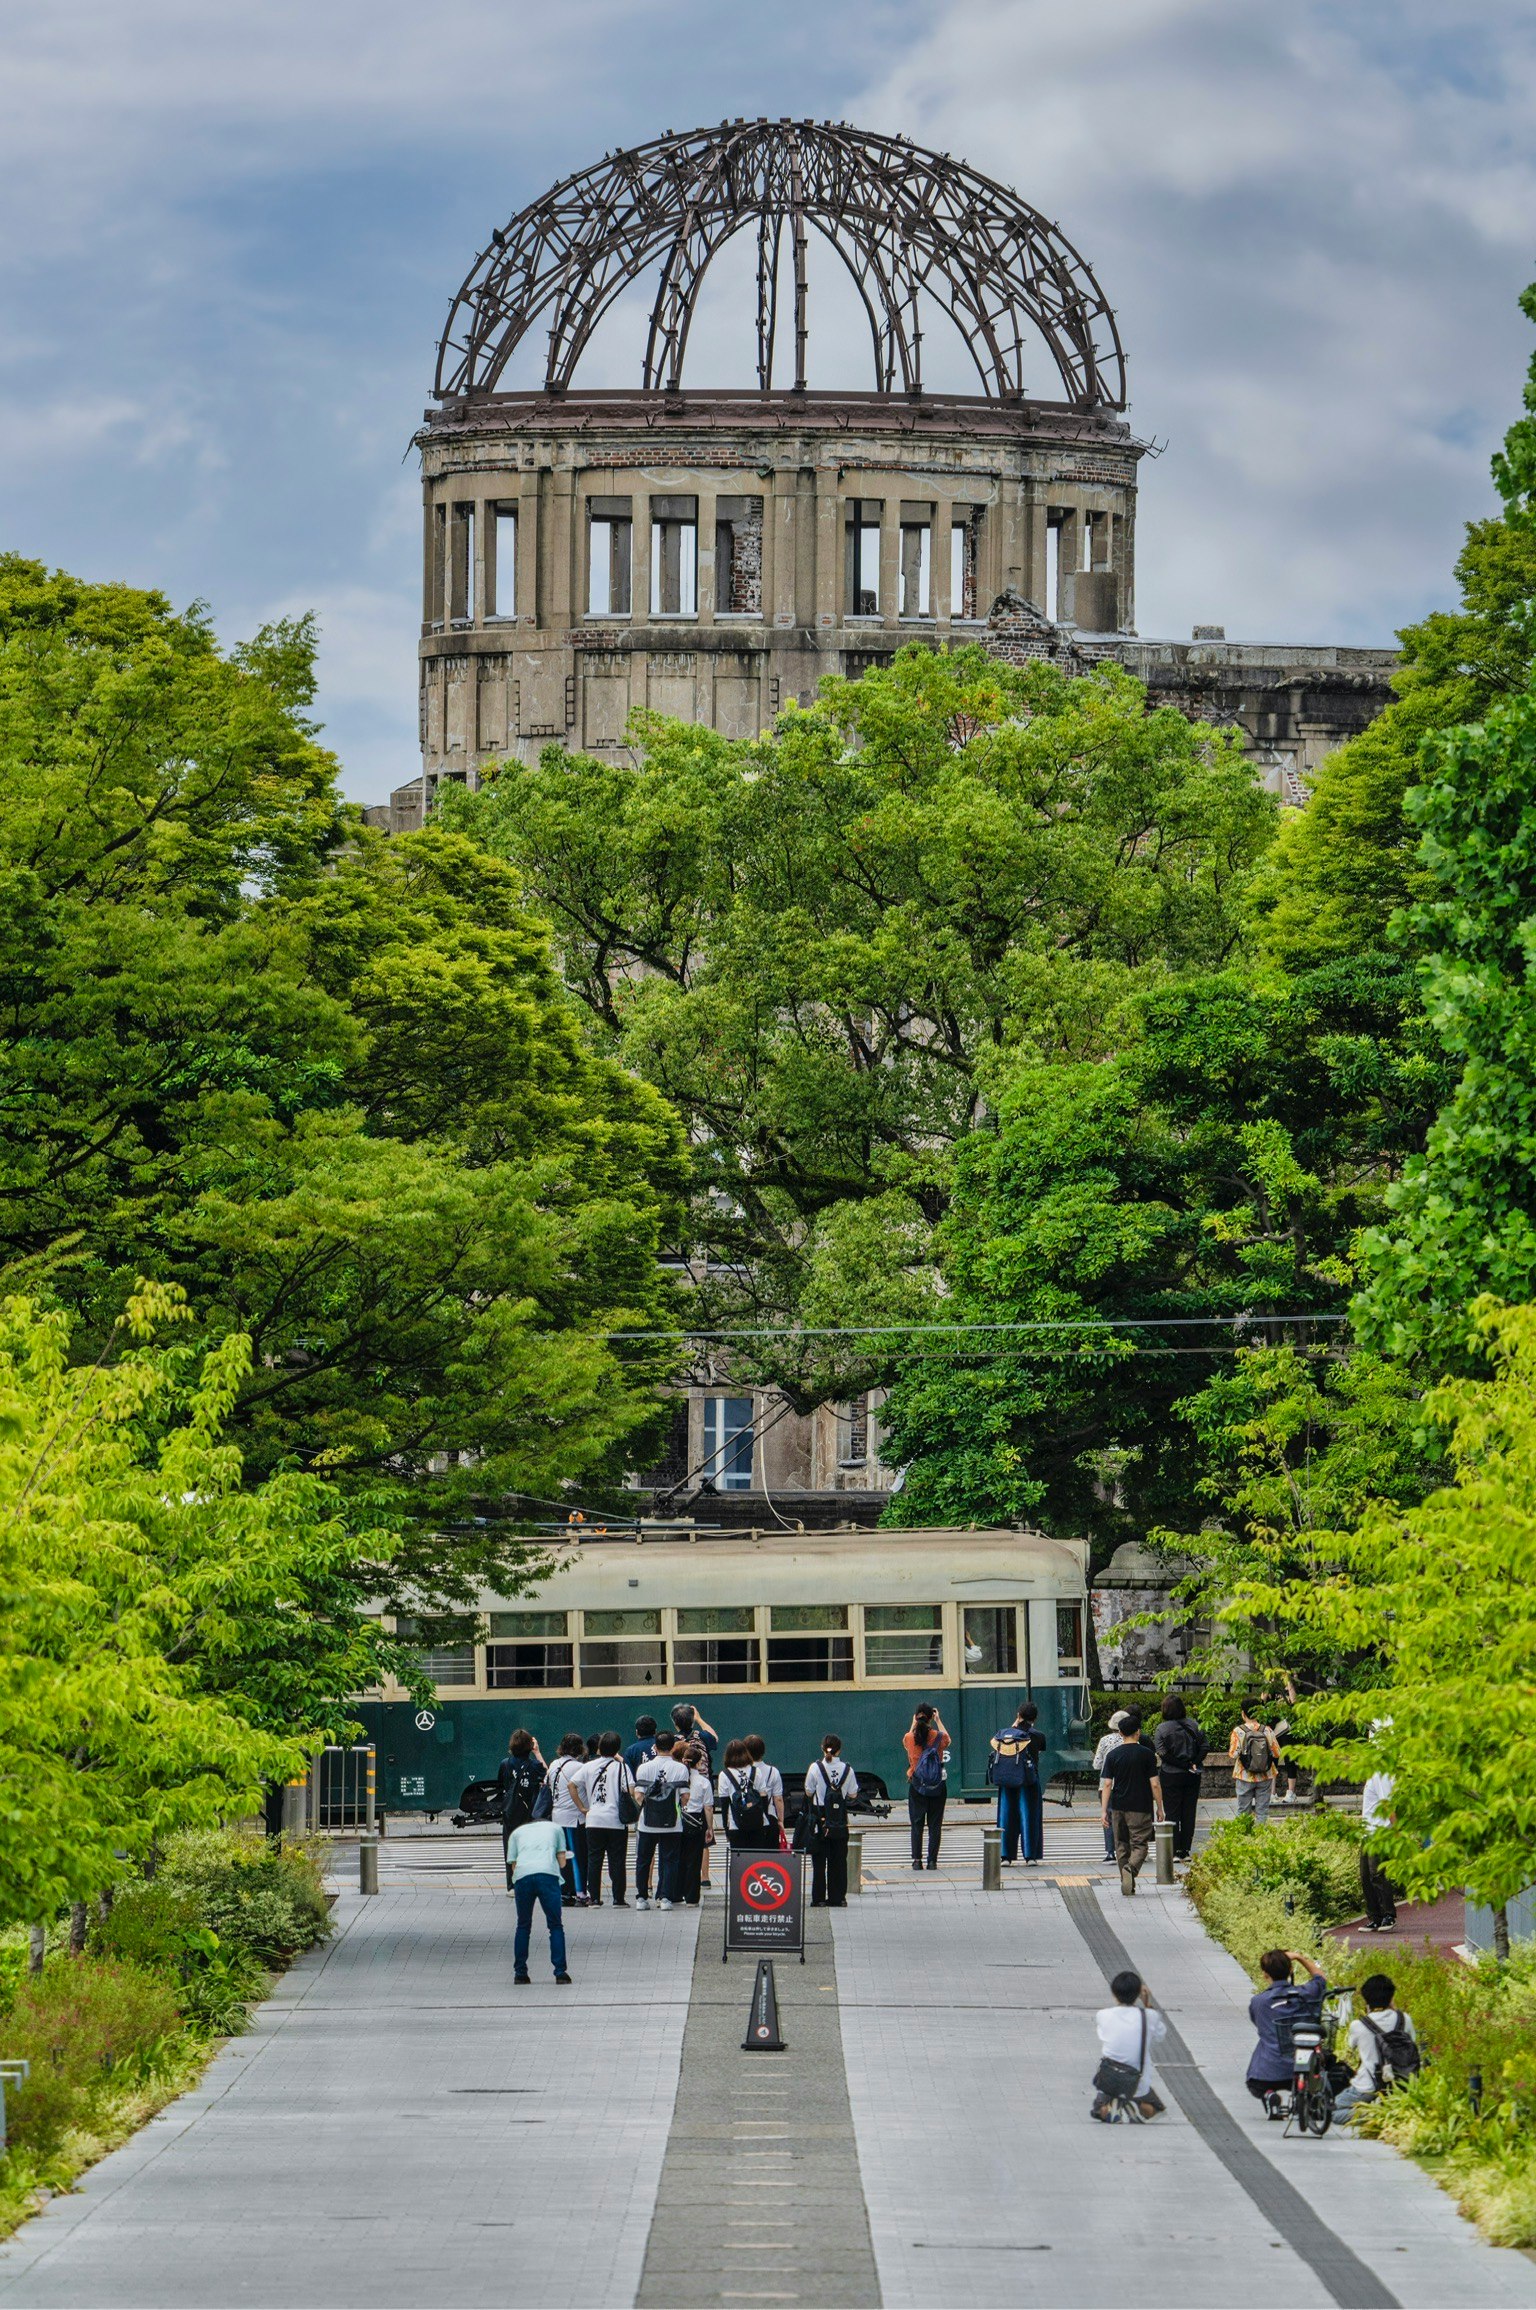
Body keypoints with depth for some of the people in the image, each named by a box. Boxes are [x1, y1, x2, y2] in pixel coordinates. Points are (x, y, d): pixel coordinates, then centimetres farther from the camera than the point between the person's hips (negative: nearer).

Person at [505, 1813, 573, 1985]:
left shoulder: (516, 1833, 30)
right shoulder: (555, 1829, 29)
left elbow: (513, 1864, 19)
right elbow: (562, 1862, 22)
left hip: (522, 1875, 1)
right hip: (548, 1873, -1)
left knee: (523, 1926, 15)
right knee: (555, 1925, 6)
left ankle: (520, 1972, 14)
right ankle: (560, 1972, -2)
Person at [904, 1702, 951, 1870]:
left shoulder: (909, 1738, -7)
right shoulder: (939, 1737, -8)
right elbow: (947, 1739, 18)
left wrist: (913, 1723, 25)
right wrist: (938, 1721, 24)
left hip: (916, 1786, 0)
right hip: (937, 1787, 0)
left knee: (917, 1824, 7)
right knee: (935, 1825, 6)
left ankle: (917, 1860, 3)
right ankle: (932, 1860, 4)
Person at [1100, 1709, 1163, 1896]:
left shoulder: (1113, 1755, 1)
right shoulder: (1147, 1754, -5)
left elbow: (1107, 1784, -4)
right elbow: (1155, 1784, -6)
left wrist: (1104, 1810, -2)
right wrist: (1159, 1808, 3)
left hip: (1118, 1807, 3)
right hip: (1141, 1808, -3)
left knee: (1122, 1846, 12)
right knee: (1139, 1844, 0)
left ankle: (1127, 1883, 15)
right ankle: (1131, 1868, -29)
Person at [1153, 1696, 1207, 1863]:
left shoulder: (1162, 1728, -11)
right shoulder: (1192, 1725, 0)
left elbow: (1163, 1753, -16)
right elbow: (1205, 1745, -4)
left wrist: (1185, 1765, -12)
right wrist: (1194, 1763, -6)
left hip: (1171, 1776, -3)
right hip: (1192, 1777, 3)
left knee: (1172, 1814, 3)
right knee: (1189, 1814, 9)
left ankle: (1174, 1851, 0)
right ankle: (1186, 1850, 11)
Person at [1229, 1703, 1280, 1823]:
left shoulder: (1238, 1731, -11)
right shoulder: (1267, 1730, -5)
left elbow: (1233, 1754, -14)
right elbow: (1277, 1753, -3)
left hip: (1245, 1777, -1)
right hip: (1265, 1777, 1)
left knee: (1244, 1810, 8)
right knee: (1262, 1810, 8)